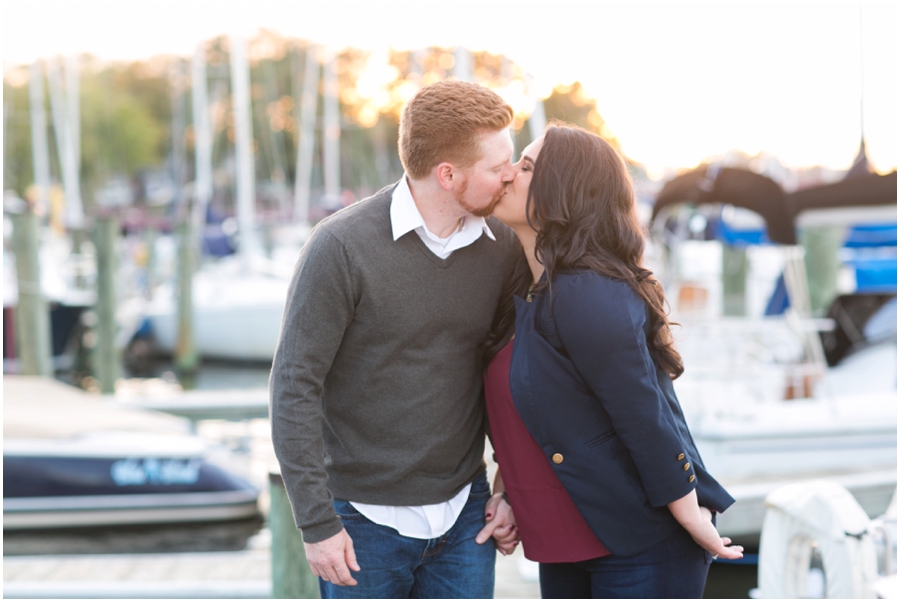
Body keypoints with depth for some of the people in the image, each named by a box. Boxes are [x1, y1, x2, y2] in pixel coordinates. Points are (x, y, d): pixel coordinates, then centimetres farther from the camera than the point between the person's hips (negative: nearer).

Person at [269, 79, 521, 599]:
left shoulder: (505, 248, -1)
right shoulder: (342, 247, -15)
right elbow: (295, 387, -14)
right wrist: (317, 523, -15)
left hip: (464, 515, 4)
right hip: (365, 518, -4)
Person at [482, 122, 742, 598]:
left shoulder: (586, 297, -22)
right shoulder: (526, 291, 9)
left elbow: (644, 417, -21)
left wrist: (693, 521, -16)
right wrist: (508, 488, 9)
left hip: (641, 549, -9)